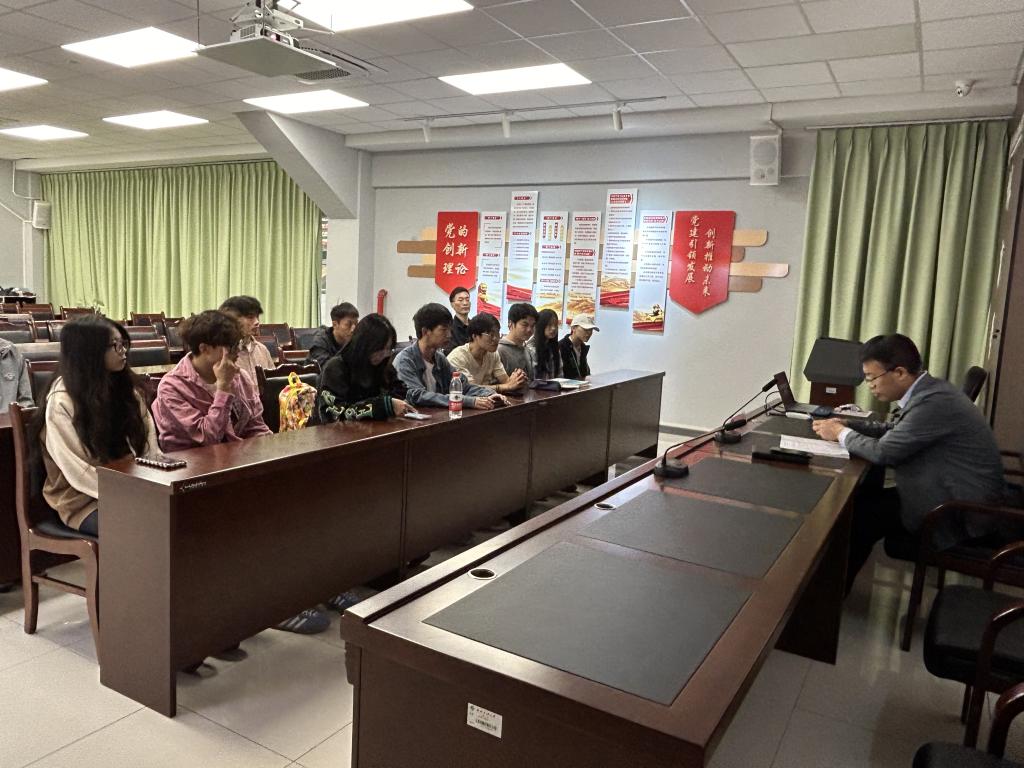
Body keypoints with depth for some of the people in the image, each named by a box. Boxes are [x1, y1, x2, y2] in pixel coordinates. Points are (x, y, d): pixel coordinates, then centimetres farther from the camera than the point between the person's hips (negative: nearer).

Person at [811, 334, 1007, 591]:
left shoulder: (934, 401, -27)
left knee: (860, 512, -9)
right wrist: (845, 424, 5)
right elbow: (893, 430, 18)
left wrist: (841, 433, -7)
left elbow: (883, 452, -24)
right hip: (955, 494, 9)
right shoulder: (926, 391, 4)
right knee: (864, 499, 4)